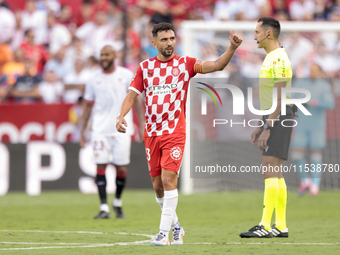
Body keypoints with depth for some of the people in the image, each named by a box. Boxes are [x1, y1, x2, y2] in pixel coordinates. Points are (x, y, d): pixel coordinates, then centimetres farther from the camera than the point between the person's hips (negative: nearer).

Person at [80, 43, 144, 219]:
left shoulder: (126, 76, 3)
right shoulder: (93, 80, 7)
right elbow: (88, 106, 14)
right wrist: (83, 131, 10)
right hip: (100, 130, 1)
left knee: (121, 168, -1)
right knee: (101, 166, -7)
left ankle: (118, 202, 22)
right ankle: (104, 208, -6)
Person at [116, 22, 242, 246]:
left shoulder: (185, 64, 1)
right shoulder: (146, 66, 8)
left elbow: (216, 65, -10)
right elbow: (132, 95, 7)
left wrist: (232, 48, -26)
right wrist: (121, 116, -10)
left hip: (175, 132, -3)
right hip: (151, 133, 4)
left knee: (169, 179, -15)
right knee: (157, 185, 7)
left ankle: (164, 233, -12)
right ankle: (176, 226, 26)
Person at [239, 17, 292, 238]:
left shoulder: (278, 59, -14)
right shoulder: (271, 58, 18)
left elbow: (280, 97, -20)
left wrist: (267, 127, -21)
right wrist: (261, 126, 22)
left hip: (279, 120, -10)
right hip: (273, 119, 10)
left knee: (270, 172, -13)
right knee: (275, 174, 8)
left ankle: (265, 226, -16)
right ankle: (281, 226, 9)